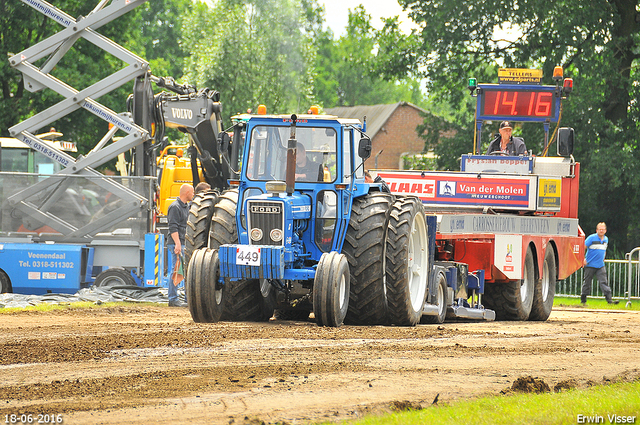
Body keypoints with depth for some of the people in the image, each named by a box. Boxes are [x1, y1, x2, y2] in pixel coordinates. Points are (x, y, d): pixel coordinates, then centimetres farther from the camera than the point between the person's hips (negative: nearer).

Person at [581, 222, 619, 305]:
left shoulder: (606, 239, 11)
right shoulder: (592, 238, -8)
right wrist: (583, 259, -16)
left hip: (600, 266, 4)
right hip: (590, 265, -4)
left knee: (604, 282, -6)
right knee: (587, 283, 4)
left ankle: (609, 299, -13)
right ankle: (583, 300, 15)